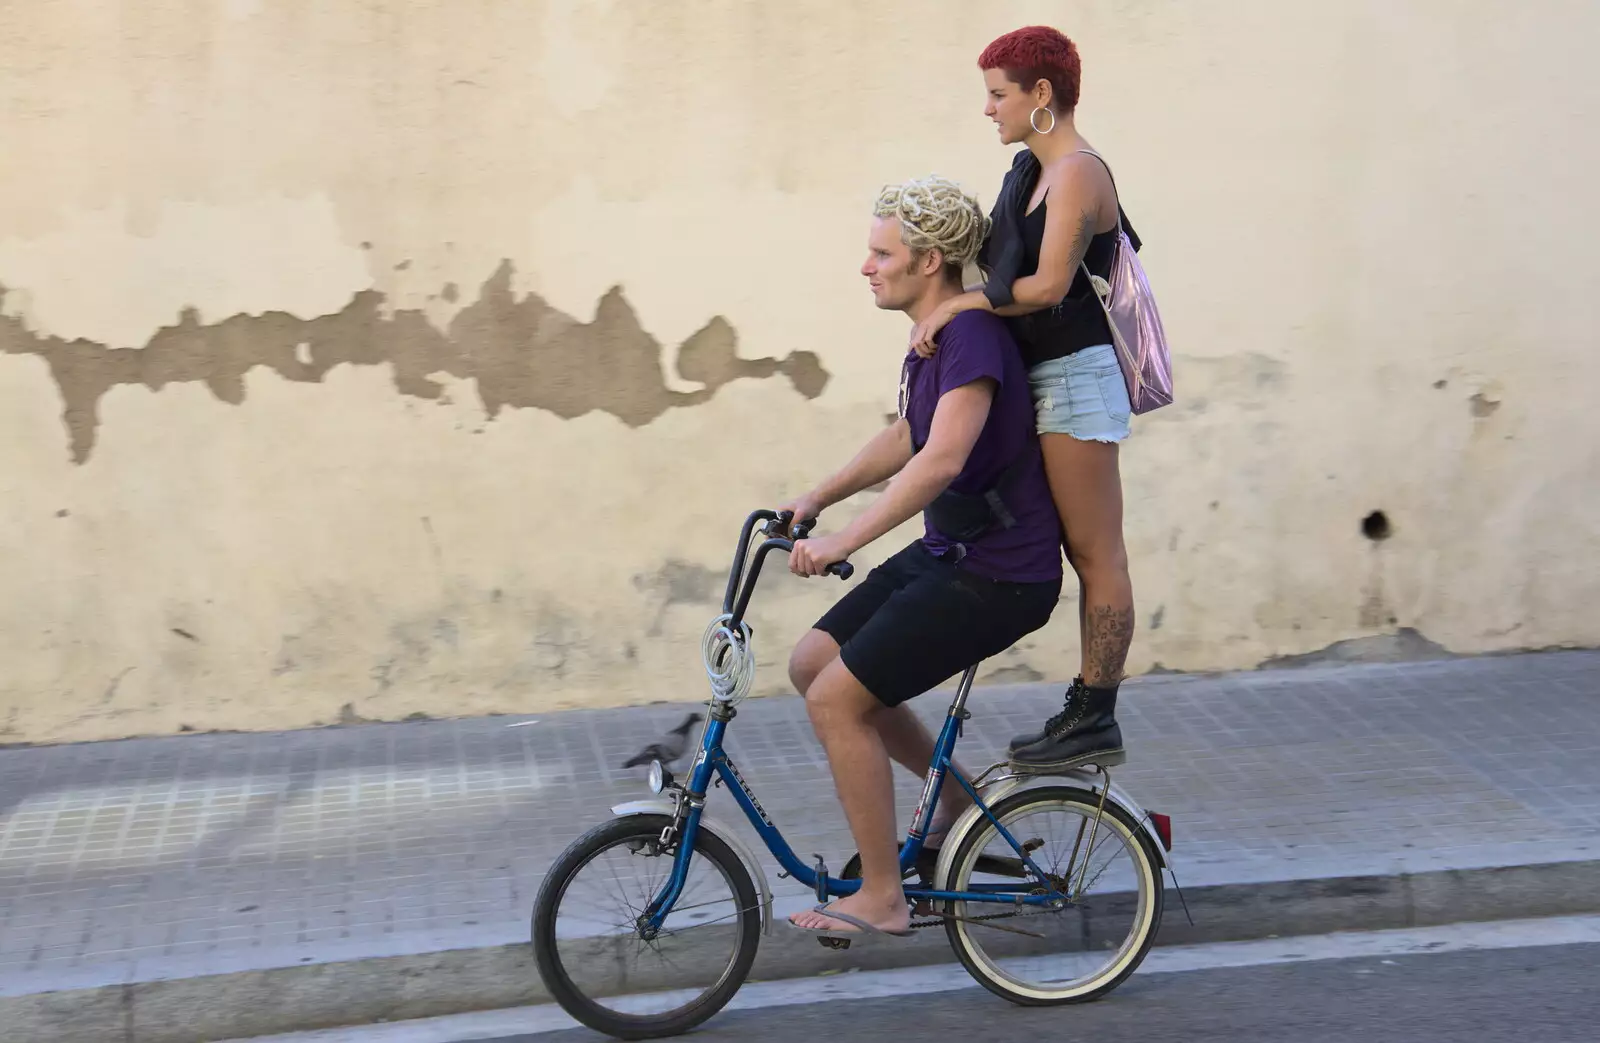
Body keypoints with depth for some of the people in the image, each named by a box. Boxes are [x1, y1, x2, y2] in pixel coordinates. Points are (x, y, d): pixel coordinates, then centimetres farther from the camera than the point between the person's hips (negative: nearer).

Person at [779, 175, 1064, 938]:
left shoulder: (973, 336, -20)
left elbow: (943, 457, -34)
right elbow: (907, 440, 25)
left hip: (997, 574, -10)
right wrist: (817, 498, 16)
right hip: (947, 554, 10)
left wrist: (842, 541, -37)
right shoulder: (934, 339, 11)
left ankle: (881, 897, 1)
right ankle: (957, 795, 22)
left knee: (836, 700, -12)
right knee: (812, 662, 9)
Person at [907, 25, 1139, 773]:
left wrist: (958, 303, -13)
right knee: (1089, 556, 13)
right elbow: (1015, 275, 16)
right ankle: (1088, 708, 20)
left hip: (1077, 376, -10)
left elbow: (1047, 286, -21)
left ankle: (1096, 722, 2)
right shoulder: (1039, 170, 17)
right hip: (1054, 376, 10)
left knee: (1096, 556, -4)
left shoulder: (1077, 173, -13)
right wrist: (948, 310, 4)